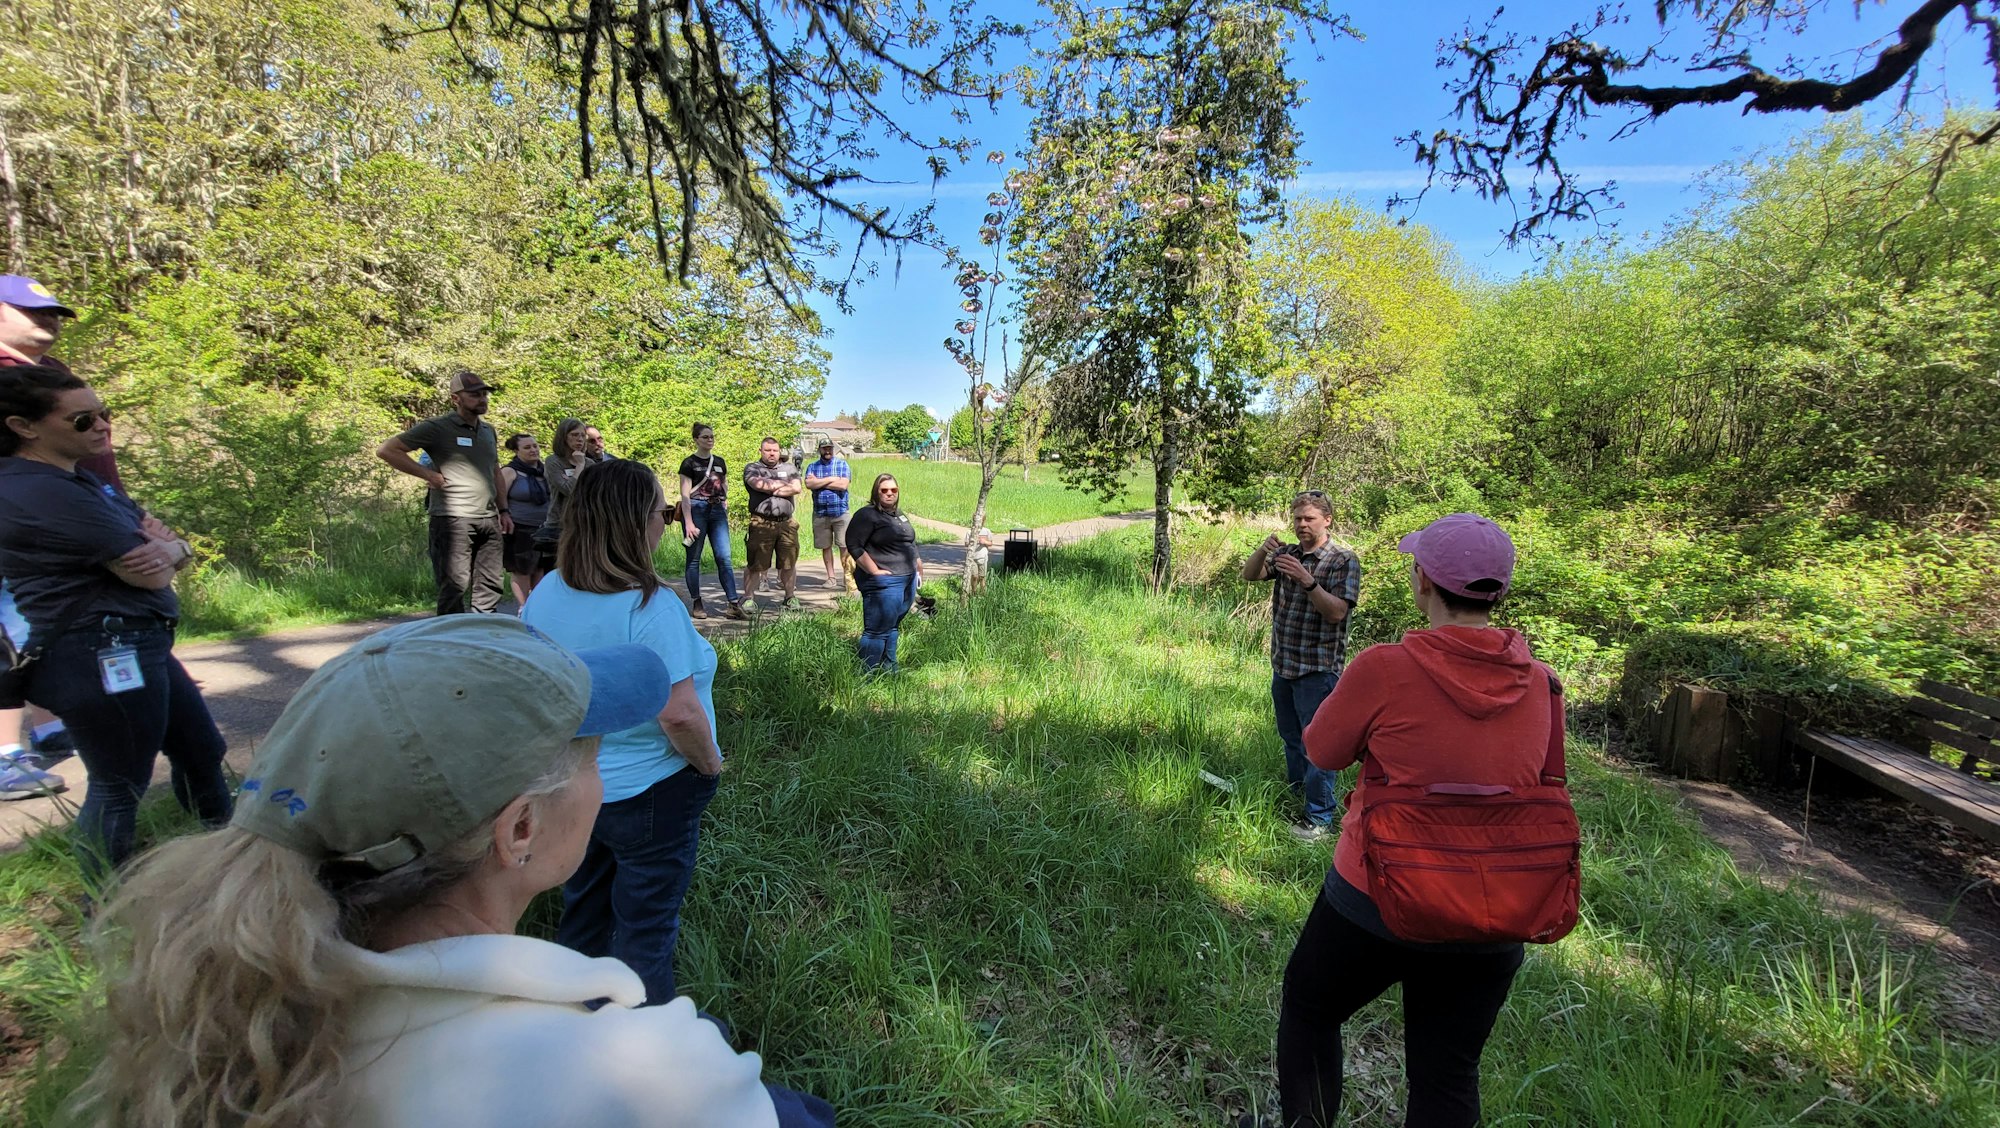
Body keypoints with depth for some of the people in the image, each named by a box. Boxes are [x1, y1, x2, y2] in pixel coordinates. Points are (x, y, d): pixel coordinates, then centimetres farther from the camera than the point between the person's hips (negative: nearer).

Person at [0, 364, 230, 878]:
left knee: (202, 750, 19)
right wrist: (158, 551, 3)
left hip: (132, 646, 10)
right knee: (119, 786, 1)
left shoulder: (82, 479, 14)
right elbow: (147, 572, -19)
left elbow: (175, 543, 12)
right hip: (101, 656, -10)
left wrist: (170, 549, -11)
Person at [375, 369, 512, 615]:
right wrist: (428, 474, -11)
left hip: (489, 521, 6)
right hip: (452, 520, -6)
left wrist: (503, 510, 15)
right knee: (455, 587, -4)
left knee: (489, 588, 8)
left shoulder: (488, 430, 17)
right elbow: (386, 450, -6)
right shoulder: (438, 428, -4)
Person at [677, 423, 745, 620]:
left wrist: (725, 504, 11)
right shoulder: (689, 463, -2)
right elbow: (685, 495, -7)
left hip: (717, 511, 4)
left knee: (724, 558, -3)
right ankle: (696, 603, 13)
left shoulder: (719, 462, 13)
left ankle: (734, 603, -5)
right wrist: (689, 523, -14)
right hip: (696, 510, -4)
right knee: (694, 559, 4)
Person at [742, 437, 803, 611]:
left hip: (786, 523, 3)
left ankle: (791, 597, 22)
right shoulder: (752, 469, 6)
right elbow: (760, 485, -15)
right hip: (761, 524, -3)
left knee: (789, 563, 8)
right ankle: (748, 598, 13)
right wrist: (784, 485, -2)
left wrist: (773, 489, -6)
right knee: (755, 564, 1)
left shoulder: (789, 468, 15)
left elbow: (797, 488, -1)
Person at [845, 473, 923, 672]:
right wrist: (875, 572, -19)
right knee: (877, 631, -7)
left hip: (908, 579, 9)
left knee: (893, 626, 17)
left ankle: (890, 670, 27)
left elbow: (911, 545, 28)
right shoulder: (867, 515, -10)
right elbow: (854, 546, -17)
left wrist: (918, 567, 21)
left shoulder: (899, 515, 18)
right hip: (884, 582, -8)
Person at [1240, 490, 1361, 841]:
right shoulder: (1288, 554, 8)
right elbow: (1249, 575, -1)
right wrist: (1263, 550, -20)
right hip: (1283, 665, 6)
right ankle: (1296, 795, 38)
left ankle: (1319, 817, 12)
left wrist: (1308, 581, -32)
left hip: (1317, 669, -6)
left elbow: (1336, 612, -18)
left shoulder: (1343, 561, -9)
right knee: (1290, 737, 20)